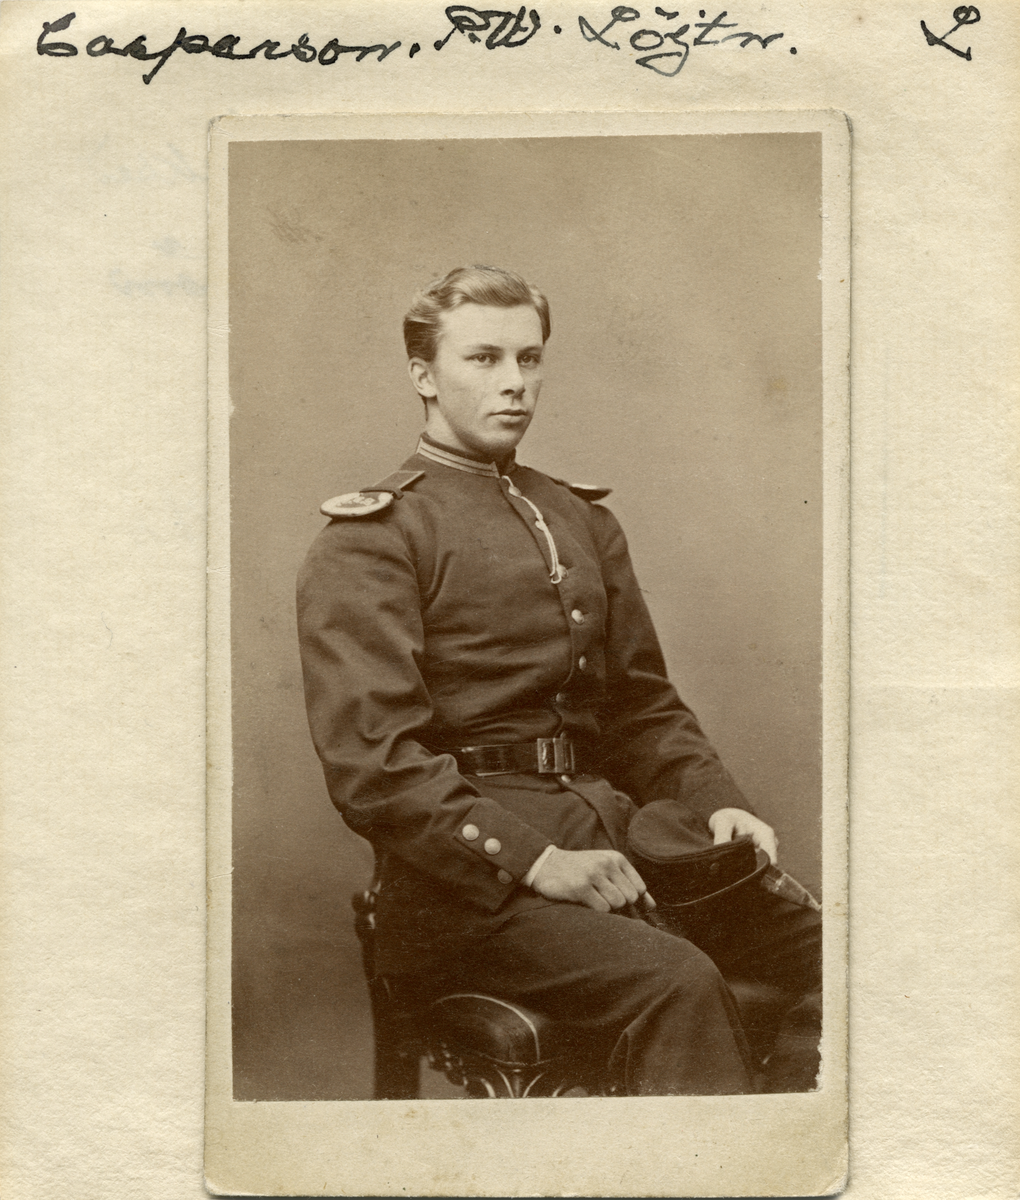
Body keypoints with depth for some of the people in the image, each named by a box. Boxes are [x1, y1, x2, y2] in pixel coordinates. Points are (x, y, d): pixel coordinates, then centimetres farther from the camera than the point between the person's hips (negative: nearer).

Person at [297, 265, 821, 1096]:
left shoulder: (584, 523, 22)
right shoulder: (368, 542, -1)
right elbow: (372, 762, -11)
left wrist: (717, 803, 3)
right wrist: (534, 861, -19)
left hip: (608, 835, 7)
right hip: (466, 870, -6)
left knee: (822, 943, -14)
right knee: (678, 982, -31)